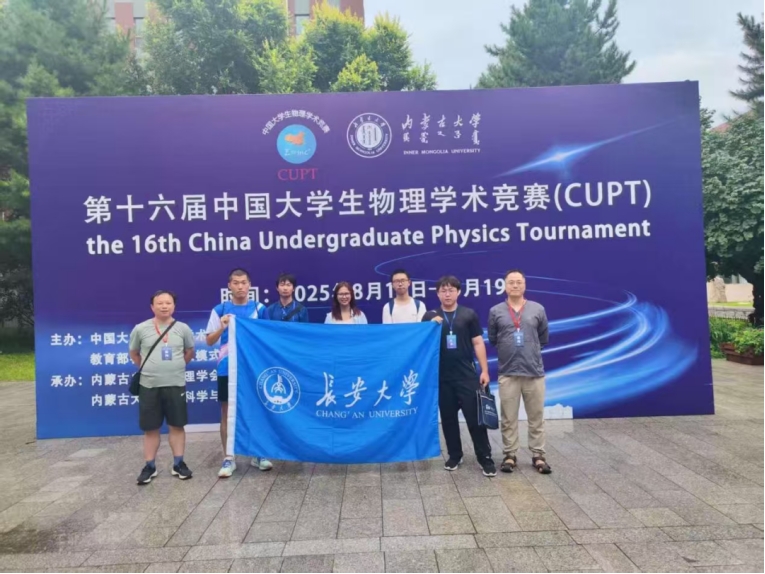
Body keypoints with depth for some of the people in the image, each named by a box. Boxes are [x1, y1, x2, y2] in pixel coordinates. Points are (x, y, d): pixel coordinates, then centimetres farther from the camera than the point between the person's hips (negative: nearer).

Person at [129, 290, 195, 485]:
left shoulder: (183, 329, 1)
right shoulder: (140, 329, -2)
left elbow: (189, 352, 16)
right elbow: (134, 353, 13)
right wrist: (148, 368, 12)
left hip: (175, 384, 1)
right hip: (149, 385, 0)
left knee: (177, 425, 7)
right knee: (151, 428, 7)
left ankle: (178, 464, 19)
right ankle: (150, 466, 21)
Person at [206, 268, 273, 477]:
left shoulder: (259, 309, 2)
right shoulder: (220, 310, 1)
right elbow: (210, 341, 1)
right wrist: (222, 327, -15)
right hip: (228, 369, 0)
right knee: (227, 413, 6)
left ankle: (258, 455, 23)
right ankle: (228, 458, 17)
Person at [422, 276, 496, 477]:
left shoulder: (469, 314, 1)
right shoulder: (430, 316, 4)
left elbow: (478, 343, 2)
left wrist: (484, 370, -3)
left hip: (467, 375, -2)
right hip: (442, 377, 2)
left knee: (475, 417, -1)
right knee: (448, 418, 11)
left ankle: (485, 457, 10)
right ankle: (455, 455, 25)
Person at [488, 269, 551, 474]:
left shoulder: (538, 309, 2)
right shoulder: (496, 311, 0)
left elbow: (544, 338, 12)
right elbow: (492, 339, 10)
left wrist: (531, 351, 12)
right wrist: (507, 350, 9)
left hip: (535, 372, 1)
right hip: (508, 373, 0)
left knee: (536, 417, 9)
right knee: (508, 418, 7)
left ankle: (538, 455, 21)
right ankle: (510, 455, 20)